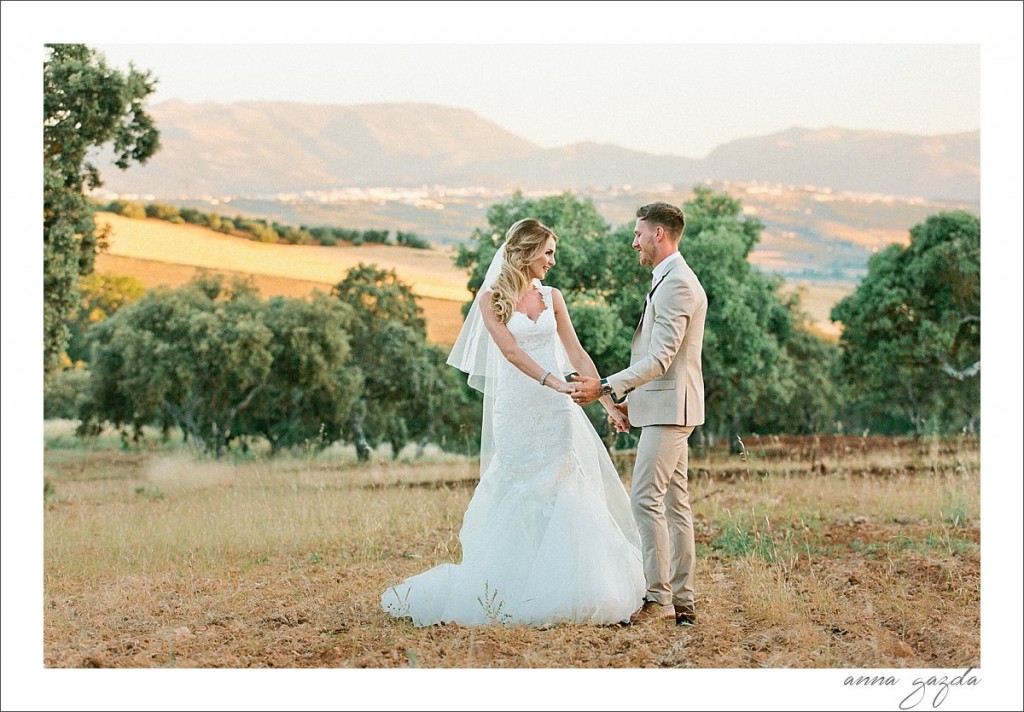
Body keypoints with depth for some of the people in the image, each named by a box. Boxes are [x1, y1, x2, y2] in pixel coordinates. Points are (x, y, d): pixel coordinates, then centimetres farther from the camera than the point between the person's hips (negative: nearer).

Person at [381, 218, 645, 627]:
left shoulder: (551, 297, 10)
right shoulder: (492, 297, -2)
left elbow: (577, 355, 9)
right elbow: (511, 350, -14)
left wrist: (609, 402, 4)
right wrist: (553, 382, -27)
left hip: (557, 410, 4)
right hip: (516, 409, -4)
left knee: (563, 494, 0)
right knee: (518, 497, -1)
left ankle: (558, 590, 6)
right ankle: (510, 591, 9)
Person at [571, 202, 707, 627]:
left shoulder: (676, 284, -16)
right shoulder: (671, 281, 18)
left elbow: (660, 358, -22)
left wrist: (606, 387, -25)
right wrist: (630, 398, 22)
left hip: (669, 407, -11)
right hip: (665, 406, 11)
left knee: (646, 499, -12)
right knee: (674, 503, 9)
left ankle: (658, 598, -10)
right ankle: (682, 602, 12)